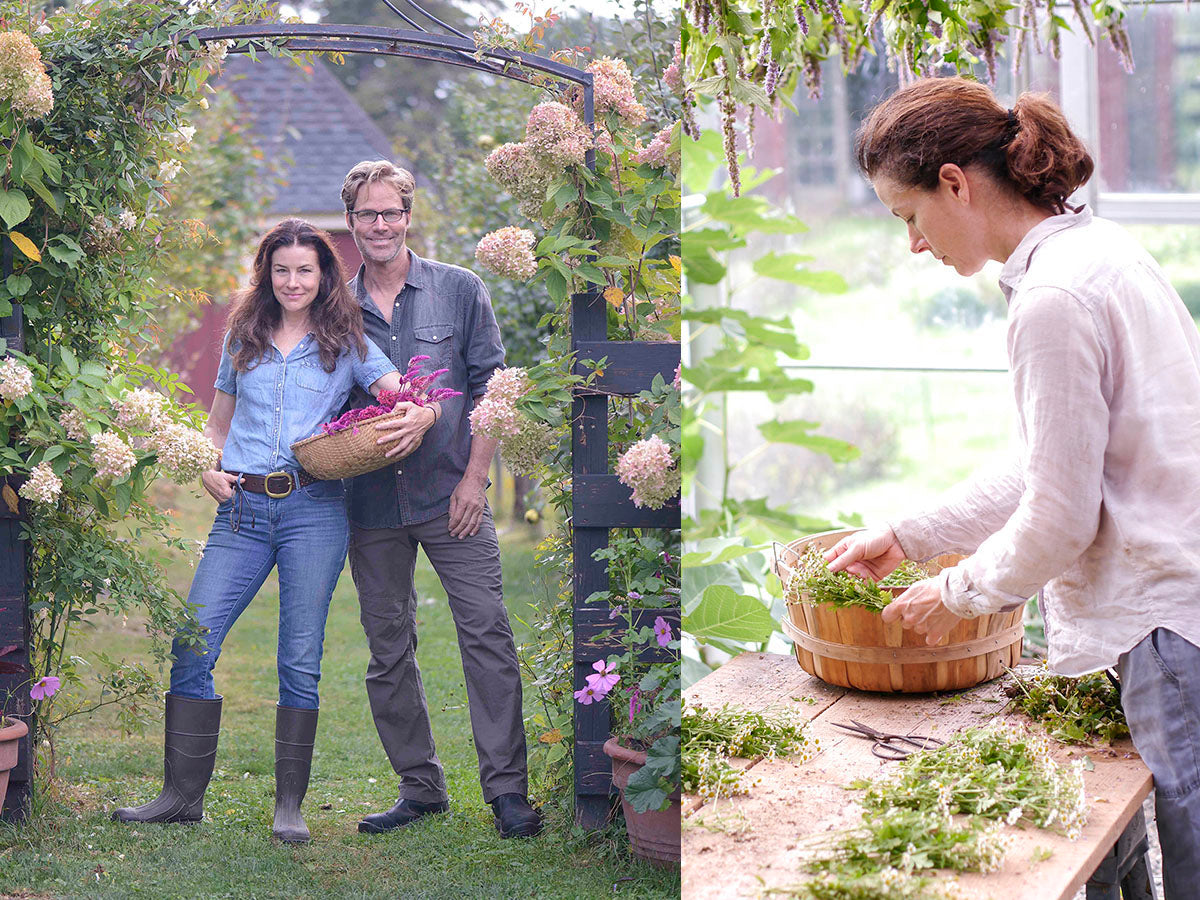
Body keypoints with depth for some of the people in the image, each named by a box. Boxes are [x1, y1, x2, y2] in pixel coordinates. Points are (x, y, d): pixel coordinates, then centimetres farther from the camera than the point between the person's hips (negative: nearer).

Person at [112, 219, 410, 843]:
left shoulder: (347, 344, 8)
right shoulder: (243, 340, 16)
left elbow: (409, 397, -2)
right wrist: (208, 470, 4)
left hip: (314, 510, -3)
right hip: (242, 511, 3)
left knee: (300, 659, -3)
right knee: (191, 644, -5)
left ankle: (289, 806, 6)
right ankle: (182, 795, 5)